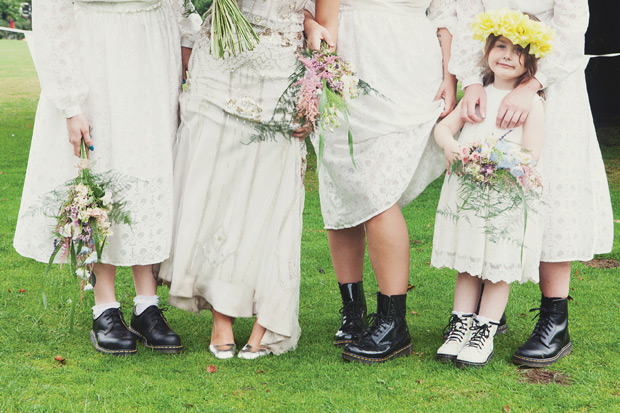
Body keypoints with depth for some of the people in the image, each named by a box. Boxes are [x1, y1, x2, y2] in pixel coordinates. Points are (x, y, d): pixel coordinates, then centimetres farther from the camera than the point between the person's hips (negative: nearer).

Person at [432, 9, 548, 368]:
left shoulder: (532, 103, -5)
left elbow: (532, 155, -10)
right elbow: (444, 126, 11)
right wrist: (451, 146, -11)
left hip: (509, 198, -5)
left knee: (499, 268, 1)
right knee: (468, 265, 10)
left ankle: (485, 333, 9)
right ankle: (461, 325, 16)